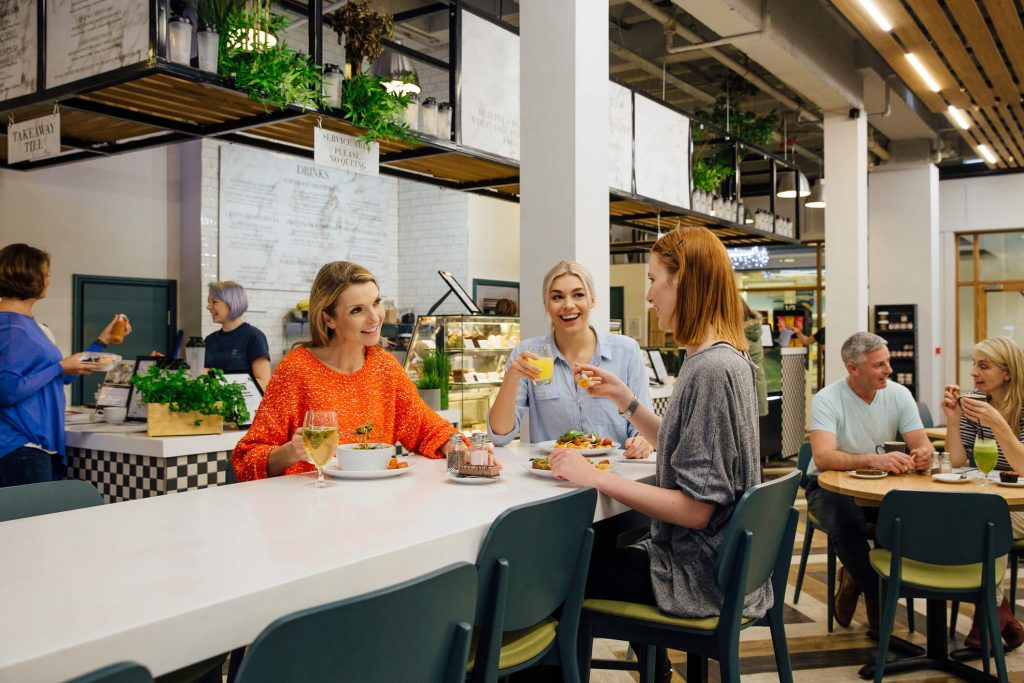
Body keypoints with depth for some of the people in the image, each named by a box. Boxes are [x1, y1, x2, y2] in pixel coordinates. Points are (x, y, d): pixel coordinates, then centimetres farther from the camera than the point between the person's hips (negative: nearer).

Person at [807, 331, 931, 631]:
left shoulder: (899, 394, -1)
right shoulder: (827, 400, -16)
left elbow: (922, 445, -5)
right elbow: (822, 457, -31)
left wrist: (923, 455, -32)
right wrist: (875, 460, -46)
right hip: (830, 486, -4)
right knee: (848, 522, -36)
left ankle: (856, 579, -2)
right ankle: (880, 597, -7)